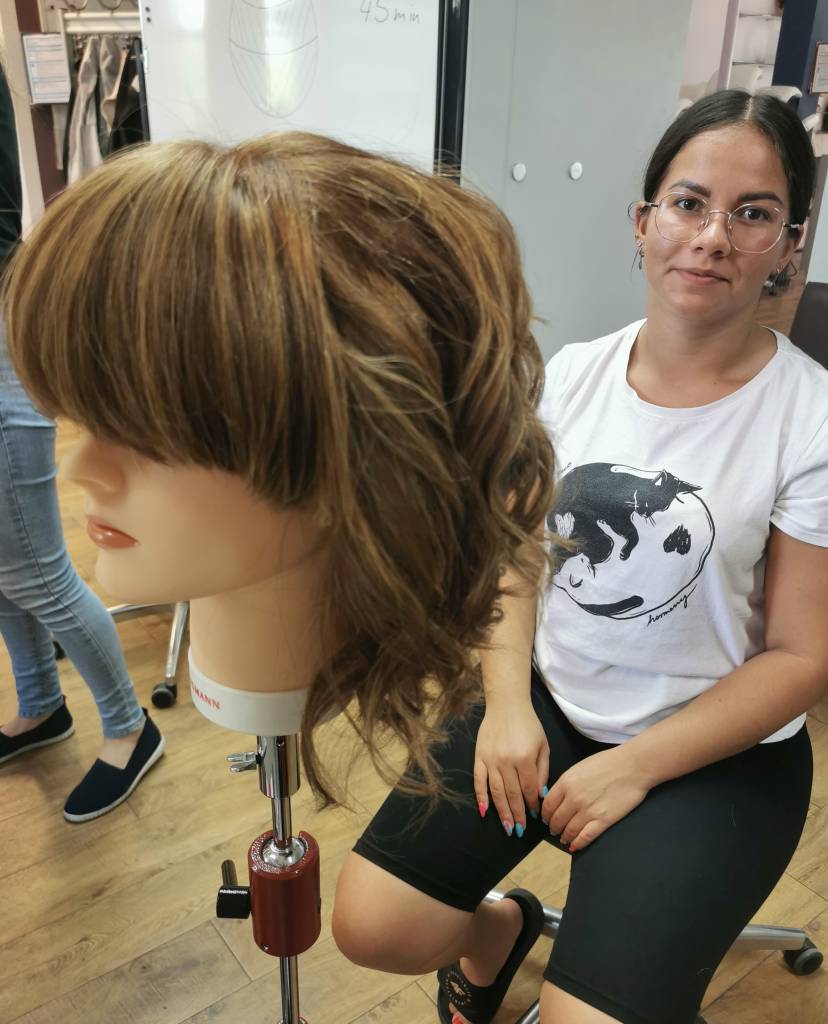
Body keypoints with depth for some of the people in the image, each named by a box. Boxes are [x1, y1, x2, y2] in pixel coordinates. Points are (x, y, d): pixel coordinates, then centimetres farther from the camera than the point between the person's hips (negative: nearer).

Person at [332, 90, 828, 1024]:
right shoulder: (571, 376, -2)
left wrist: (637, 767, -15)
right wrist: (507, 705, -9)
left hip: (715, 754, -3)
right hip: (546, 703, 4)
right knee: (367, 927, -3)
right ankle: (501, 927, 31)